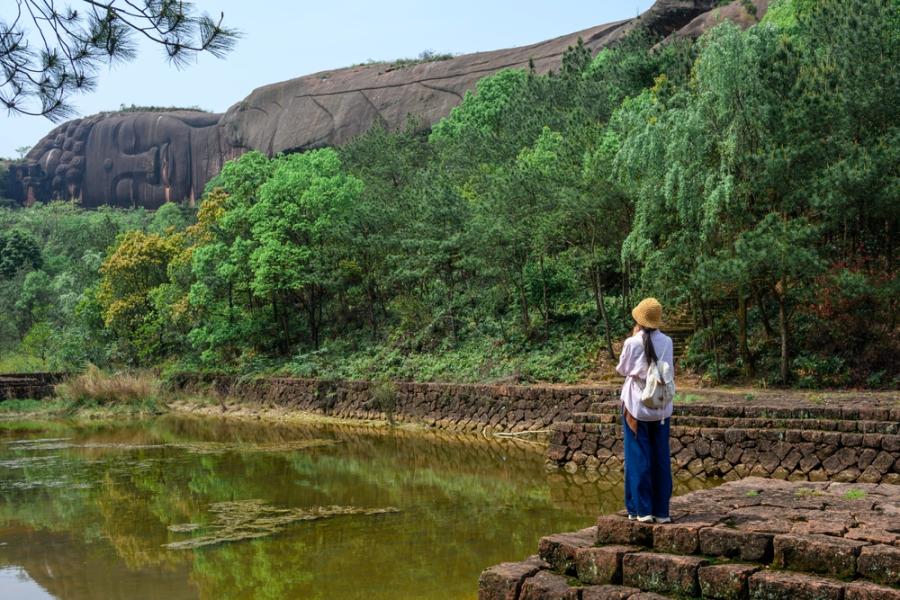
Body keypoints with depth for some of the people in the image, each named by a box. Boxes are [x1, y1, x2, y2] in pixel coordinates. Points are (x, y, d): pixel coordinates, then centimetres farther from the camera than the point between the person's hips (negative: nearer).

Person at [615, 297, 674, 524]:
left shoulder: (633, 343, -12)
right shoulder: (666, 342, -2)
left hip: (636, 405, -3)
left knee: (638, 457, 4)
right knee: (661, 458, 8)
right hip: (661, 406, 3)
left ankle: (642, 509, 5)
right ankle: (662, 511, 12)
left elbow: (622, 370, 2)